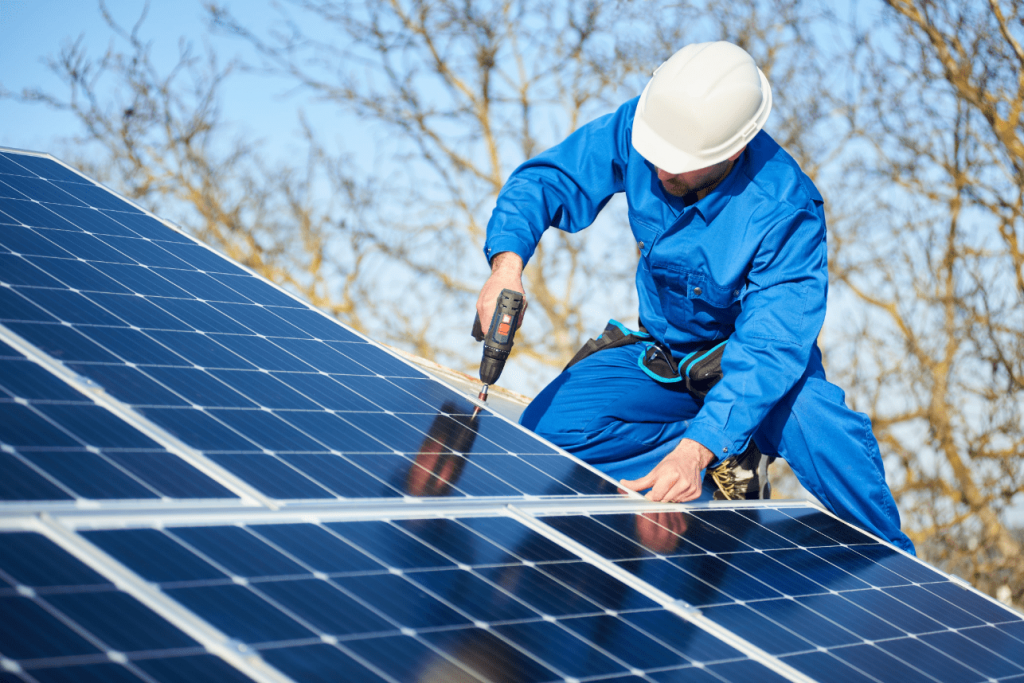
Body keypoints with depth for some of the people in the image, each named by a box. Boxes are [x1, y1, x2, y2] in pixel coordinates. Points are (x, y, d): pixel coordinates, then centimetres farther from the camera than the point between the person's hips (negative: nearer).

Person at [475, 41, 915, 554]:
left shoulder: (786, 213, -32)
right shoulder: (640, 126, -21)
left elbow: (770, 349, -38)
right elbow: (544, 180, -13)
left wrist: (696, 450, -52)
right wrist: (507, 263, -36)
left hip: (758, 363, -4)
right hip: (662, 357, 4)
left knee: (824, 432, -37)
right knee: (546, 429, -21)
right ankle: (731, 454, -13)